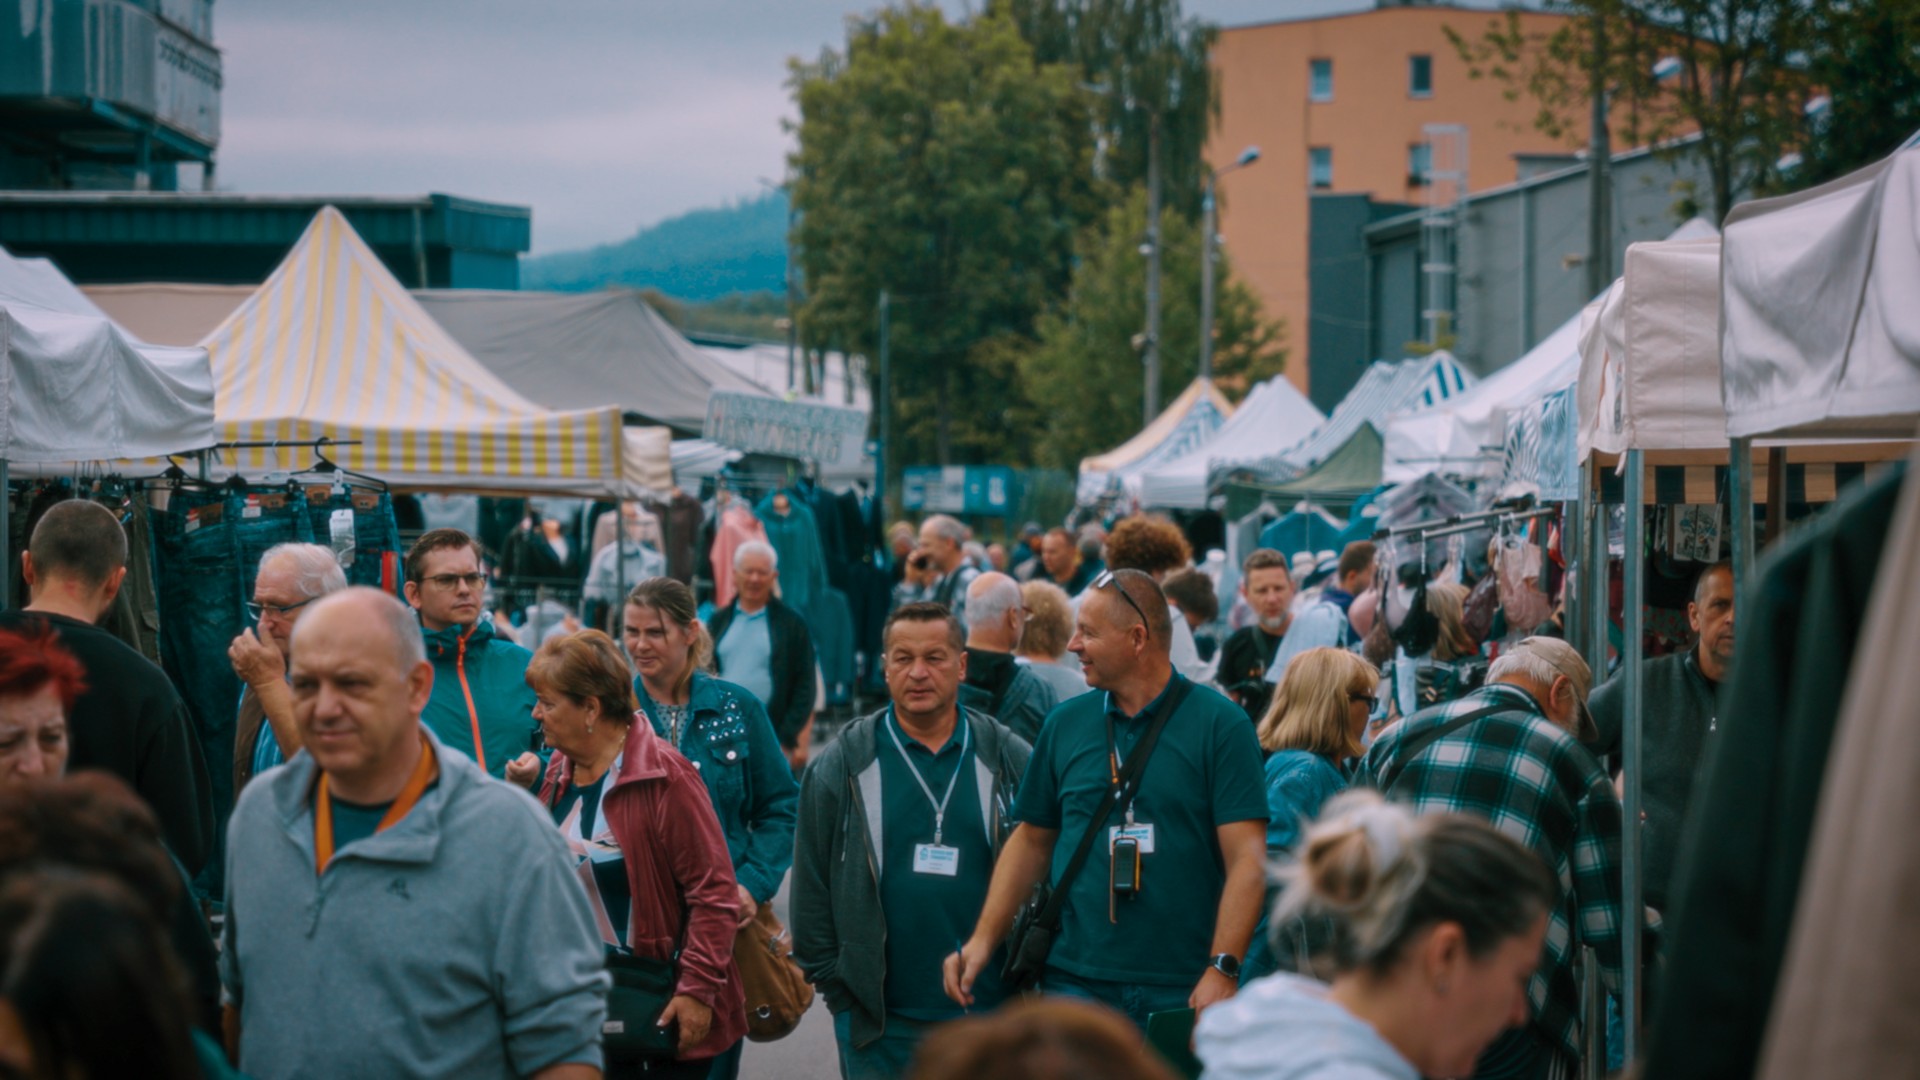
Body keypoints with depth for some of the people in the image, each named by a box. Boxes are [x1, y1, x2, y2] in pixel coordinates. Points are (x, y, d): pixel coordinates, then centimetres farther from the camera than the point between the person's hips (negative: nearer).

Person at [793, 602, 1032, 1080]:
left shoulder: (1010, 761, 4)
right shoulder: (843, 764, 2)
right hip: (879, 1022, -1)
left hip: (990, 1014, 1)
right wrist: (832, 981, 1)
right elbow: (812, 883, 4)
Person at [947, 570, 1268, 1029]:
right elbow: (1032, 840, 17)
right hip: (1075, 985, 3)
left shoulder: (1220, 725, -2)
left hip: (1182, 991, -3)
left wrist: (1222, 970, -17)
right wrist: (983, 939, 7)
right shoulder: (1065, 724, 11)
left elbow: (1247, 858, -8)